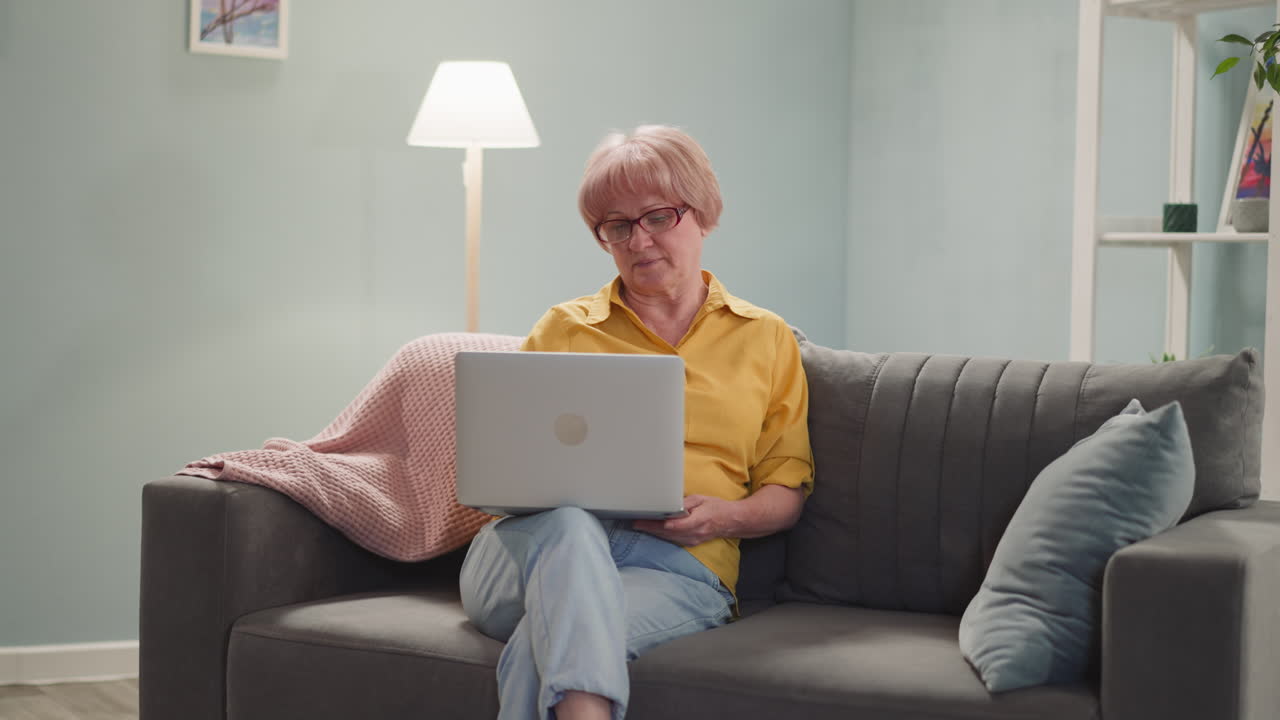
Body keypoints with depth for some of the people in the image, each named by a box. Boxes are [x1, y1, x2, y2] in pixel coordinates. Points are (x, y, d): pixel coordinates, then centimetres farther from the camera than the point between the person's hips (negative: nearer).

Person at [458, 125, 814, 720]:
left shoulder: (766, 340, 20)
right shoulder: (562, 329, 21)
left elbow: (787, 490, 17)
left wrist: (726, 517, -6)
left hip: (678, 565, 0)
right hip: (543, 545, 1)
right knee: (568, 523, -41)